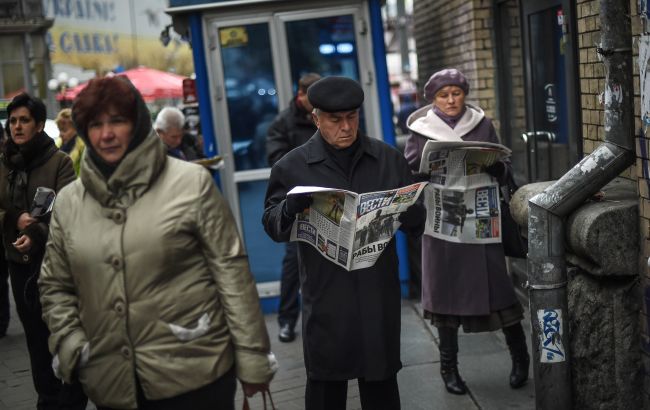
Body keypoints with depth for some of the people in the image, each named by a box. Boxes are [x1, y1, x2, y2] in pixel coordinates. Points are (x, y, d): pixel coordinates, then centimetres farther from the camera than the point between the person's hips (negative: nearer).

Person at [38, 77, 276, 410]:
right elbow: (55, 287, 15)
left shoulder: (191, 182, -4)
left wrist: (253, 357, -6)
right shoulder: (68, 202, 7)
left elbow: (230, 270, -5)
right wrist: (72, 348, 1)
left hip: (195, 372, -3)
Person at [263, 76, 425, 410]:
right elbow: (272, 225, -1)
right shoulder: (292, 167, 0)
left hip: (379, 294, 2)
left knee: (382, 382, 14)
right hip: (325, 298, -2)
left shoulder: (388, 159, 7)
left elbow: (417, 220, 9)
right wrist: (290, 208, -24)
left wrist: (403, 207, -16)